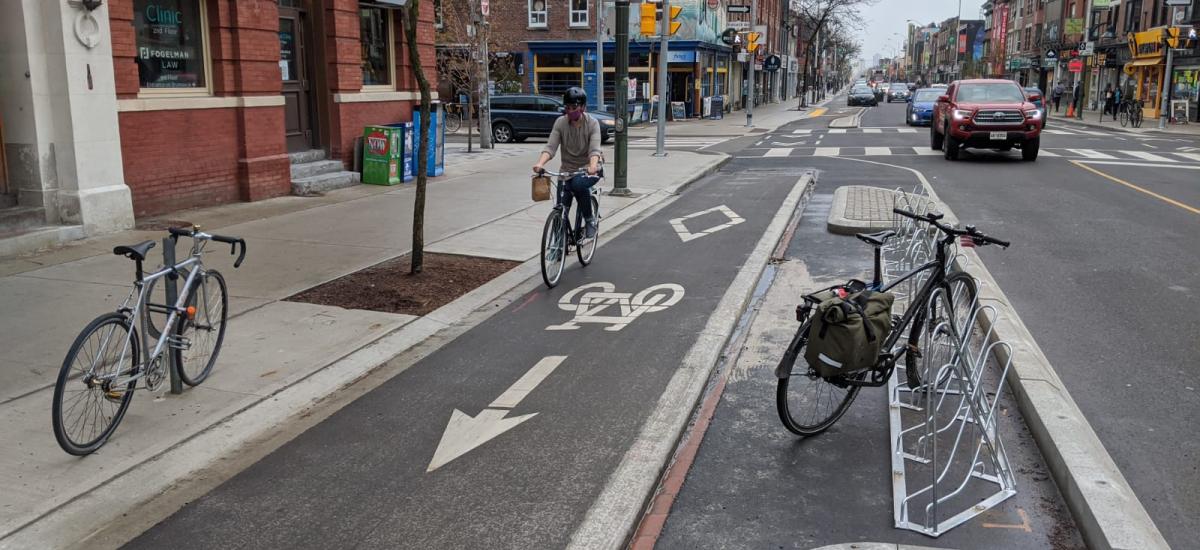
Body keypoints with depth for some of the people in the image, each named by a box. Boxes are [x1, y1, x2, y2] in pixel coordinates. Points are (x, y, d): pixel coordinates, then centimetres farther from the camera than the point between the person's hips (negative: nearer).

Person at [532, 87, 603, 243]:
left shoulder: (592, 123, -11)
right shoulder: (560, 122, -6)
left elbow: (594, 149, -25)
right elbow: (551, 146, -16)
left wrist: (593, 166, -47)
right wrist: (540, 163, -36)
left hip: (588, 170, -3)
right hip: (567, 170, 3)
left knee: (578, 184, -36)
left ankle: (590, 221, -16)